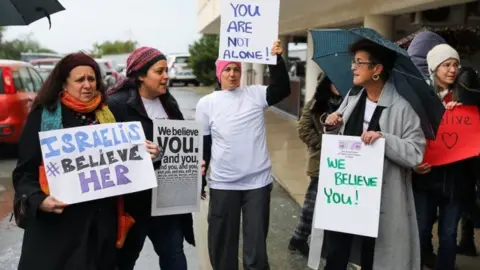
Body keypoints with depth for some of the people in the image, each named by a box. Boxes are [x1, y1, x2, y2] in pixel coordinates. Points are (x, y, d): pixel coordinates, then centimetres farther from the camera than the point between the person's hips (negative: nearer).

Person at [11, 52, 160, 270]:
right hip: (58, 220, -4)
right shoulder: (43, 116, -3)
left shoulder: (106, 115, 10)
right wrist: (39, 200, -23)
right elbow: (25, 172, -5)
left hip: (102, 218, 4)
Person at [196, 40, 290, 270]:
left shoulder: (255, 94, 3)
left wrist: (277, 59, -20)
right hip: (222, 184, 0)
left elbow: (282, 89, -9)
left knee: (257, 241, 9)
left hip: (258, 182, 0)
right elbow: (202, 144, 5)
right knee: (222, 241, 13)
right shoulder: (206, 103, 2)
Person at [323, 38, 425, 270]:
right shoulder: (352, 97, 6)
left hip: (378, 197, -5)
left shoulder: (402, 106, -12)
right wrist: (332, 128, -4)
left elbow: (416, 153, -17)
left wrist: (384, 138, -29)